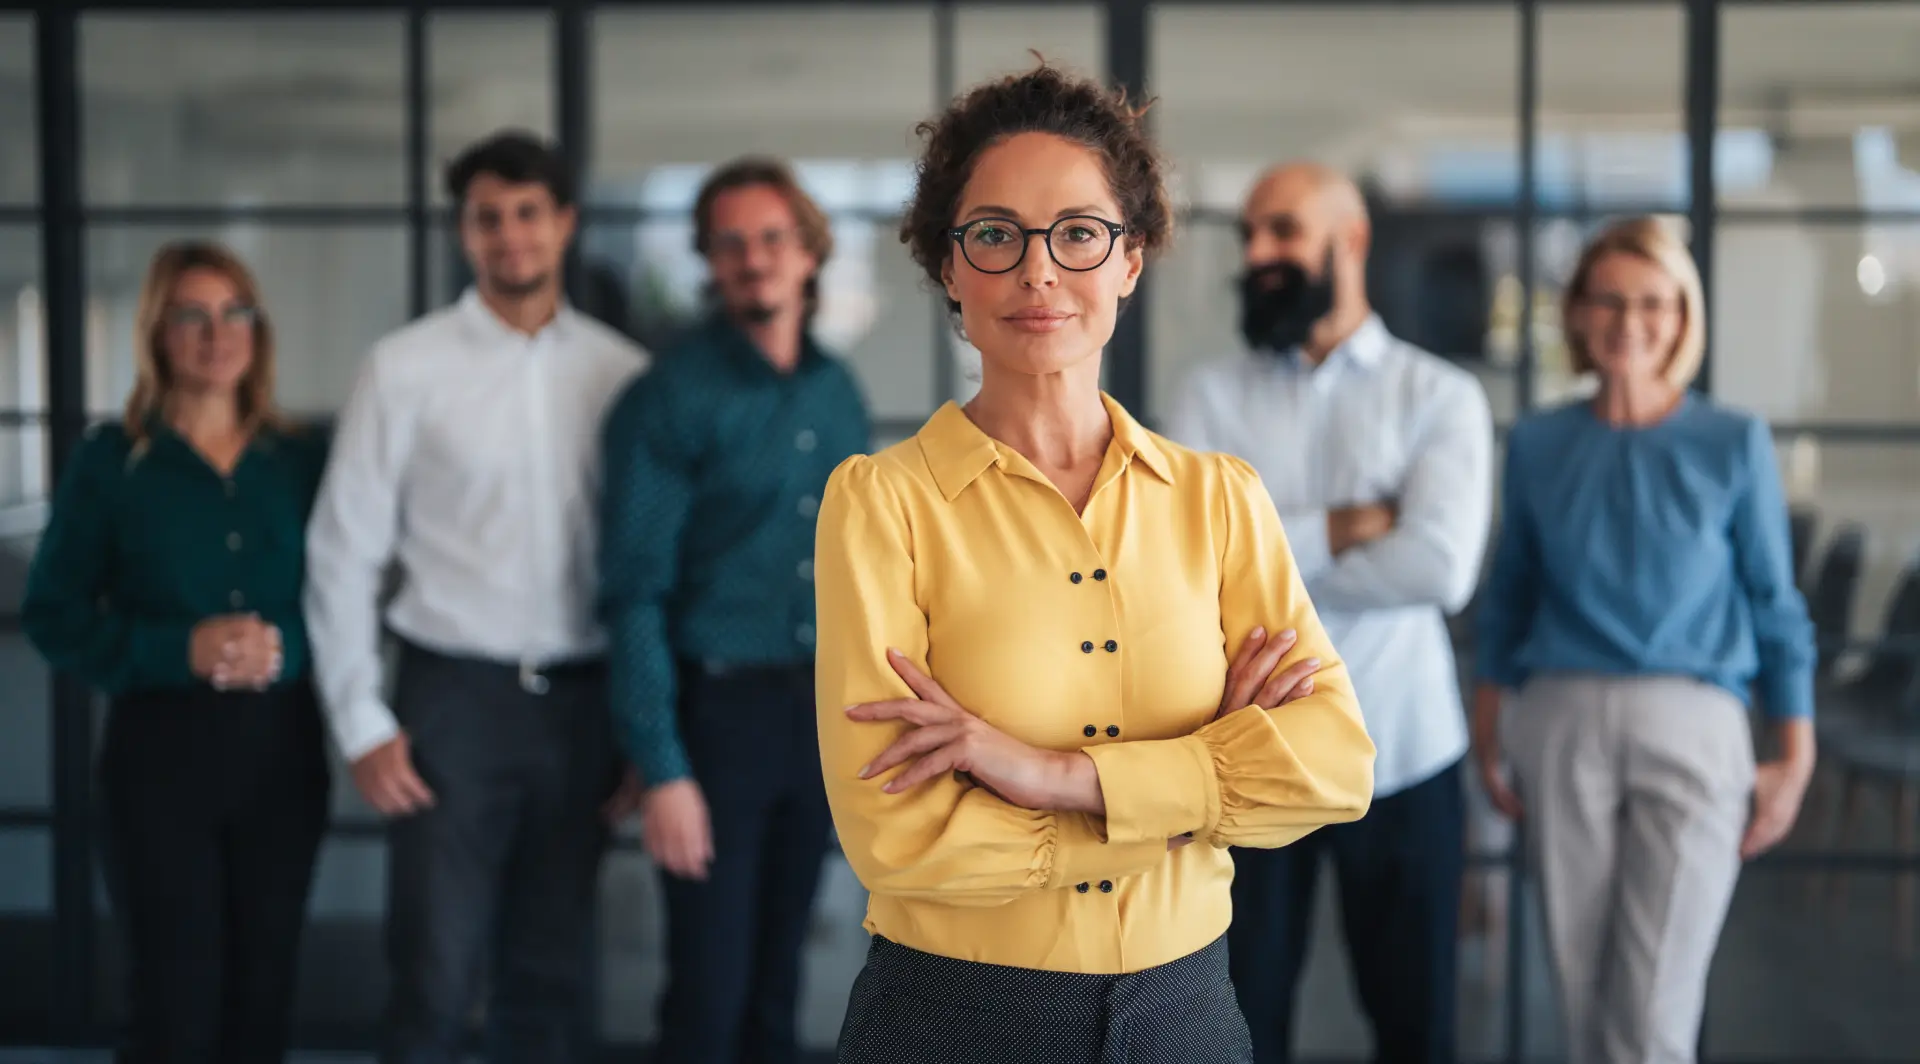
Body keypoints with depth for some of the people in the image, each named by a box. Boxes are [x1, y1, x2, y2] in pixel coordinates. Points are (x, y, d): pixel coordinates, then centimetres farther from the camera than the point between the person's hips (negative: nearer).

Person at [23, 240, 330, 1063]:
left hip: (281, 743, 3)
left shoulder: (303, 457, 6)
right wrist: (180, 651, -17)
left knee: (263, 994, 10)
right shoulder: (110, 461, -1)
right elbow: (53, 616, -3)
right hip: (162, 745, -3)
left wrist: (282, 646, -14)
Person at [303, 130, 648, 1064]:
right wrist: (362, 725, -4)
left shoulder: (621, 374, 4)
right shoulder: (407, 368, -2)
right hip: (453, 696, -2)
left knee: (549, 981, 12)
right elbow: (344, 552, -1)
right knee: (437, 980, -1)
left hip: (579, 702, 2)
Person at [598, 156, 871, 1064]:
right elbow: (635, 593, -12)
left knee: (775, 978, 13)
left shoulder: (838, 393, 8)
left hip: (818, 713, 5)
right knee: (709, 989, -2)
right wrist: (662, 768, -17)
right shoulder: (671, 399, -10)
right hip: (718, 706, -5)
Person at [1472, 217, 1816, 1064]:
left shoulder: (1734, 444, 1)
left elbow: (1774, 604, 5)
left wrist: (1794, 758, 2)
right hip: (1561, 726, 2)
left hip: (1690, 730, -2)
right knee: (1583, 995, 7)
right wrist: (1488, 739, 11)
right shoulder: (1538, 445, 6)